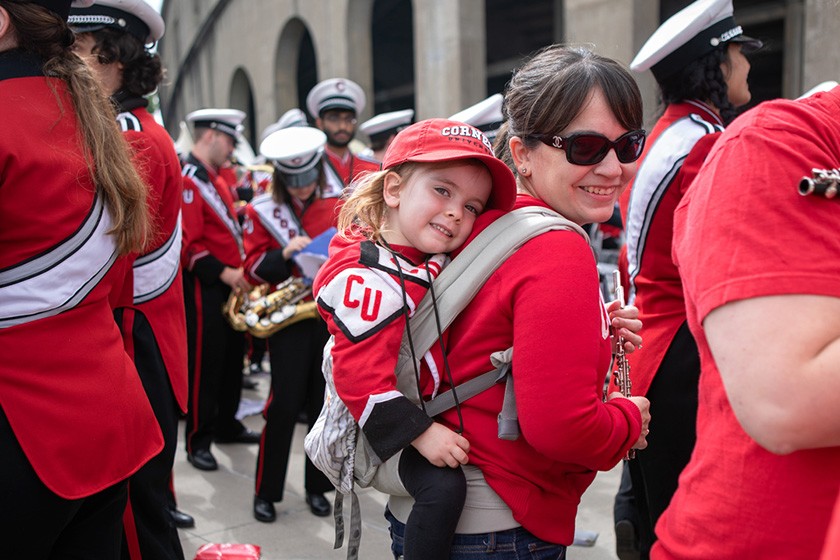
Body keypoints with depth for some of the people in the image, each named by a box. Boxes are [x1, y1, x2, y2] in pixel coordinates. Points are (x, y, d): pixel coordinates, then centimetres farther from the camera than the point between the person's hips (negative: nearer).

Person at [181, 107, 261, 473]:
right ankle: (198, 441, 9)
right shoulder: (188, 181, -15)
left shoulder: (216, 178, 16)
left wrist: (242, 267, 12)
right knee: (205, 364, -2)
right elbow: (189, 244, -21)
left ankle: (226, 425, 30)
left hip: (230, 285, 10)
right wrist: (224, 272, -23)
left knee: (233, 357, 16)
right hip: (205, 289, -10)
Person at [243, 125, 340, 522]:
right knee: (285, 404, -3)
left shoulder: (339, 202, 3)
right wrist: (284, 254, -21)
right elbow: (254, 270, -4)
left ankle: (317, 487, 22)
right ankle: (266, 492, 11)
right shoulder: (261, 211, -1)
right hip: (288, 318, -2)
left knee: (325, 402, 8)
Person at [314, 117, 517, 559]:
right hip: (393, 425, -9)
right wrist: (420, 434, -27)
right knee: (443, 486, -26)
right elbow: (362, 376, -25)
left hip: (439, 415, 9)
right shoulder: (367, 277, -22)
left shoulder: (443, 260, 6)